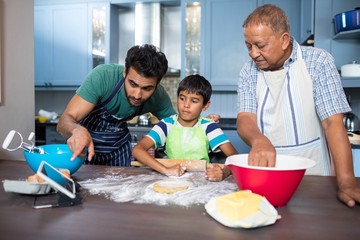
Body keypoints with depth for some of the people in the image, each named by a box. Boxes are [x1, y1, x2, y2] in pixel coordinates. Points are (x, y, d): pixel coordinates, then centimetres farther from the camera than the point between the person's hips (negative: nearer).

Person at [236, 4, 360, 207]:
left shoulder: (318, 62, -6)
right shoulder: (249, 72, 2)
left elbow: (333, 123, -11)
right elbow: (245, 118, -7)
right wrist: (258, 140, -30)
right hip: (265, 174, 2)